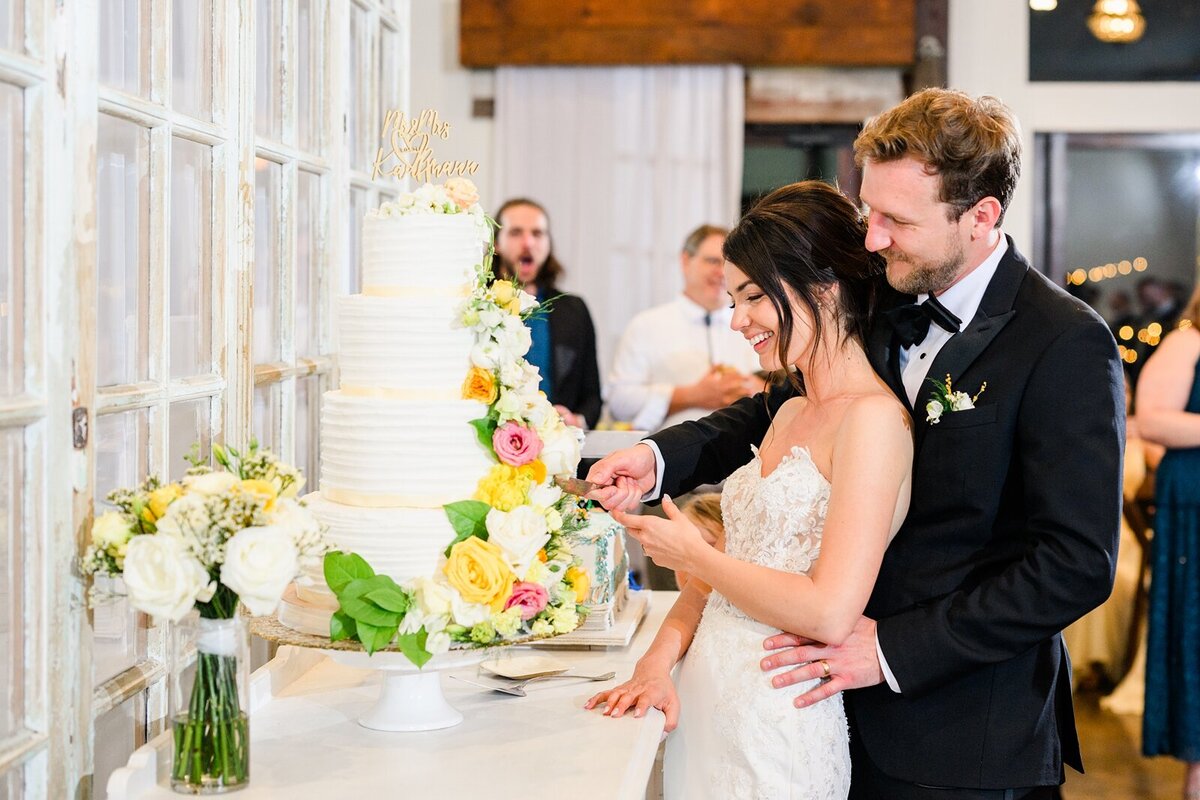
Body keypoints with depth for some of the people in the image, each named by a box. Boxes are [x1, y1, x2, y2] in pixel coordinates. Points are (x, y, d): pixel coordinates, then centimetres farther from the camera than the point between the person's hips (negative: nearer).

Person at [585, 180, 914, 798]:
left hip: (776, 723, -7)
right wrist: (659, 660, -4)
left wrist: (691, 555, -10)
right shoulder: (790, 415, 12)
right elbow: (734, 557, 11)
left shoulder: (873, 418, -15)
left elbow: (830, 614, -22)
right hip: (702, 701, 7)